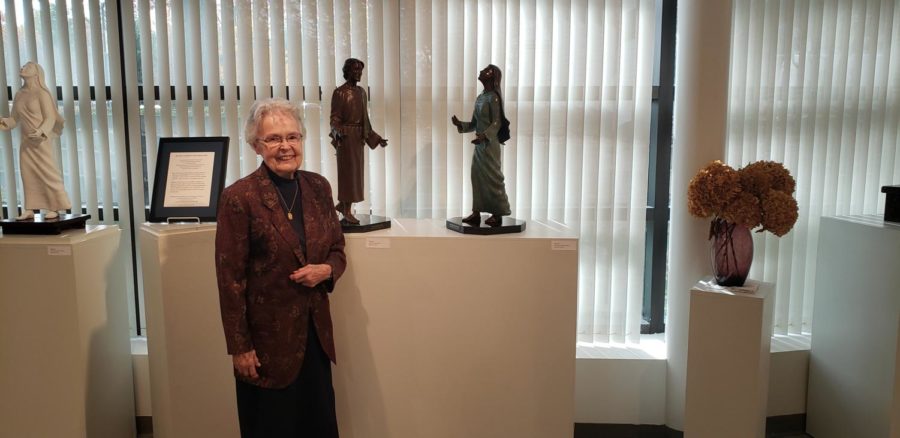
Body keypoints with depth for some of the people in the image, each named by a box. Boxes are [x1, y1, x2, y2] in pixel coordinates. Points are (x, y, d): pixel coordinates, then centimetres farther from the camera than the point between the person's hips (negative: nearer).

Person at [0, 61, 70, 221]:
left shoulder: (41, 93, -6)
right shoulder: (19, 95, 12)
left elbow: (50, 118, -12)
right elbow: (14, 119, 15)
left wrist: (40, 132, -26)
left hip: (41, 140, -6)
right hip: (26, 141, 6)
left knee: (48, 173, -4)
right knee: (27, 174, 5)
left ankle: (55, 208, 1)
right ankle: (29, 210, 8)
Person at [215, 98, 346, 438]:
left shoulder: (318, 187, 2)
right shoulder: (239, 197, -13)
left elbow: (337, 250, 11)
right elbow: (231, 280, -12)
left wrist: (326, 270, -12)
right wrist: (240, 348, -10)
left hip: (315, 332, 5)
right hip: (268, 337, -4)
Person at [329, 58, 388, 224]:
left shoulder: (361, 91, 11)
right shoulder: (339, 92, -9)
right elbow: (334, 118, -12)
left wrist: (376, 137, 14)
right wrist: (338, 132, -32)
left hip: (359, 136, 7)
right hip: (346, 136, -7)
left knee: (356, 171, 11)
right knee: (348, 171, -3)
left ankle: (341, 204, 26)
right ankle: (347, 211, 5)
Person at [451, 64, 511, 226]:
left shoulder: (494, 98, -10)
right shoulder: (480, 97, 14)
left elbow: (496, 123, -17)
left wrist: (484, 136, -32)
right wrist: (460, 125, 0)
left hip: (490, 144, -8)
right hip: (479, 144, 8)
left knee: (492, 177, -2)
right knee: (477, 177, 6)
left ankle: (498, 214, 7)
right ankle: (476, 213, 11)